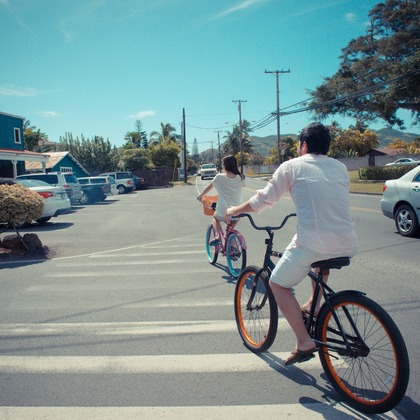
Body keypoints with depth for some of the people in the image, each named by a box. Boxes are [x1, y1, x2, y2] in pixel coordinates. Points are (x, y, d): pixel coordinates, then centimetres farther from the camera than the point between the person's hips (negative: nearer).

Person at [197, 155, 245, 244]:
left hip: (223, 212, -2)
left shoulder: (219, 177, -8)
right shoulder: (240, 178, -2)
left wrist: (201, 196, 27)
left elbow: (209, 188, 8)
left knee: (215, 217, 30)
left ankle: (218, 236, 10)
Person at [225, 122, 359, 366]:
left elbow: (264, 200, 11)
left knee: (278, 284, 15)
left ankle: (305, 343, 9)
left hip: (313, 243, -6)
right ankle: (313, 305, 37)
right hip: (349, 246, 6)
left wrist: (235, 210, 27)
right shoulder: (340, 168, 18)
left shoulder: (292, 166, 6)